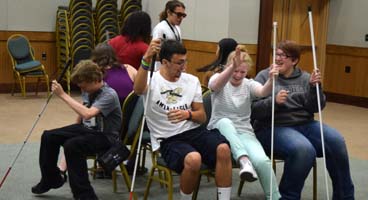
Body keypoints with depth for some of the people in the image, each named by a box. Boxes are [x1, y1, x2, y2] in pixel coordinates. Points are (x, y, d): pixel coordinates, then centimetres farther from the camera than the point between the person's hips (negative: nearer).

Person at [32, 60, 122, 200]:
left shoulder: (109, 95, -23)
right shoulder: (88, 91, 3)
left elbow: (88, 114, -37)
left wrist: (63, 95, -33)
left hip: (105, 136, -8)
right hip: (86, 128, 9)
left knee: (71, 145, -34)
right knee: (48, 136, -2)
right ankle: (51, 179, 18)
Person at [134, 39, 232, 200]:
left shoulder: (192, 80, 11)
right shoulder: (152, 80, -2)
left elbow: (202, 117, 12)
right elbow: (138, 89, -28)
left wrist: (188, 114, -11)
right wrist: (146, 60, -42)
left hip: (194, 131, 4)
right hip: (168, 139, -4)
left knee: (223, 149, -28)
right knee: (193, 159, -36)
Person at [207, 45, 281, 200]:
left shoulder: (249, 84, 6)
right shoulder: (218, 79, 0)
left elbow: (263, 92, -18)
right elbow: (216, 85, -27)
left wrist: (271, 80, -42)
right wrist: (232, 66, -46)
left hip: (244, 132, 1)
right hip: (219, 130, -1)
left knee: (262, 161, -27)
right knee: (225, 122, -38)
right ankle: (244, 160, -48)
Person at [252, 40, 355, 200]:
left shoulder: (305, 78, 11)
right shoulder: (264, 76, 2)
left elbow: (315, 108, 2)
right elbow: (253, 109, -7)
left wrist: (315, 87, -14)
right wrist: (274, 101, -23)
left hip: (305, 124, 4)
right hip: (274, 127, -4)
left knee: (336, 141, -22)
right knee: (304, 149, -34)